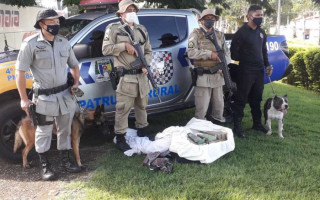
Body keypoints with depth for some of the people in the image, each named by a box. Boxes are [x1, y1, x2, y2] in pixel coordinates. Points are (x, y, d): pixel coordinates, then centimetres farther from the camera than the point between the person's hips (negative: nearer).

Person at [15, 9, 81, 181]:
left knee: (65, 129, 14)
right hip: (44, 96, -5)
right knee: (44, 132, 6)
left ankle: (65, 161, 30)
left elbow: (74, 65, 19)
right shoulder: (31, 44, -10)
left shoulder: (64, 42, 6)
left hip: (65, 94, 5)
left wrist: (76, 83, 4)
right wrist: (24, 99, -11)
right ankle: (45, 166, 21)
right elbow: (20, 72, -10)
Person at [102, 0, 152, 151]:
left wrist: (145, 64, -2)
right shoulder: (113, 28, -1)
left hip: (142, 76, 6)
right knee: (123, 109, -3)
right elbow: (105, 49, -9)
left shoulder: (142, 29, 15)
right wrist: (124, 45, -15)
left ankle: (142, 135, 32)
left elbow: (149, 51, 16)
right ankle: (120, 139, 8)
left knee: (142, 107, 16)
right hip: (125, 77, -6)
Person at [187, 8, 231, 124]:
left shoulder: (220, 35, 14)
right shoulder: (196, 34, -1)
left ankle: (218, 124, 33)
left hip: (218, 75, 5)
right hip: (203, 76, -5)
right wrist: (209, 54, -18)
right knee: (202, 106, -1)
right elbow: (191, 53, -14)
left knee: (219, 104, 16)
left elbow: (226, 52, 11)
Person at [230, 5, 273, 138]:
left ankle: (257, 124, 28)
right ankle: (237, 126, 6)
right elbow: (234, 51, -11)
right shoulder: (242, 32, -10)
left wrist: (267, 65, 13)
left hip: (259, 71, 7)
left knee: (257, 99, 16)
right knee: (241, 99, -2)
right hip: (246, 72, -7)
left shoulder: (261, 32, 13)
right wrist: (242, 62, -7)